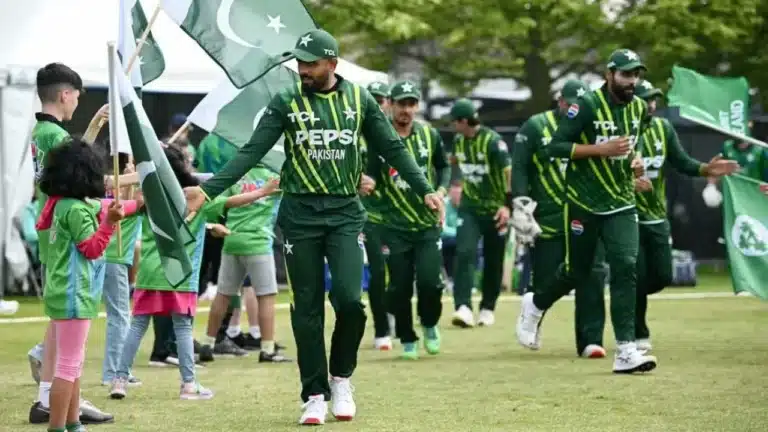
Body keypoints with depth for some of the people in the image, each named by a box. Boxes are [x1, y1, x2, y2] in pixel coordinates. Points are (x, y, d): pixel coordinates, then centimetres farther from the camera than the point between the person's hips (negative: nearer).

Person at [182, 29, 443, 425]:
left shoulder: (359, 99, 4)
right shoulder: (286, 102, 0)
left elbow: (392, 149, 8)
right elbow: (252, 153, -5)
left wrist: (425, 190, -2)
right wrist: (207, 190, -15)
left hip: (345, 213, 0)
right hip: (299, 216, 0)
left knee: (349, 299, -13)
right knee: (307, 308, 1)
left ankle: (341, 378, 10)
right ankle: (314, 395, 10)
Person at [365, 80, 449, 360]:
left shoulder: (429, 135, 4)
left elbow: (443, 166, 18)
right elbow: (370, 175, -8)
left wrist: (441, 190, 0)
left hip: (428, 224, 2)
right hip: (394, 227, -1)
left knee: (430, 281, -10)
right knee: (400, 287, 1)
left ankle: (429, 324, 19)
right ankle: (407, 340, 20)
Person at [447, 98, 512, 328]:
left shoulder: (493, 141, -17)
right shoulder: (459, 141, 3)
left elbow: (509, 172, -20)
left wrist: (507, 205, -27)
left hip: (495, 208, -4)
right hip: (470, 206, 4)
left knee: (493, 261, 6)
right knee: (464, 253, -15)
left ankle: (487, 308, 23)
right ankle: (463, 307, -24)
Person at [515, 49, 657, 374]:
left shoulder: (639, 108, 6)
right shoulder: (587, 105, -14)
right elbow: (555, 147, -17)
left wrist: (634, 160, 5)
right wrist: (601, 149, -23)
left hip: (621, 204, 4)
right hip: (584, 204, -4)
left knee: (625, 268, -12)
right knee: (576, 272, 7)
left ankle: (625, 352, -14)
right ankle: (535, 305, 39)